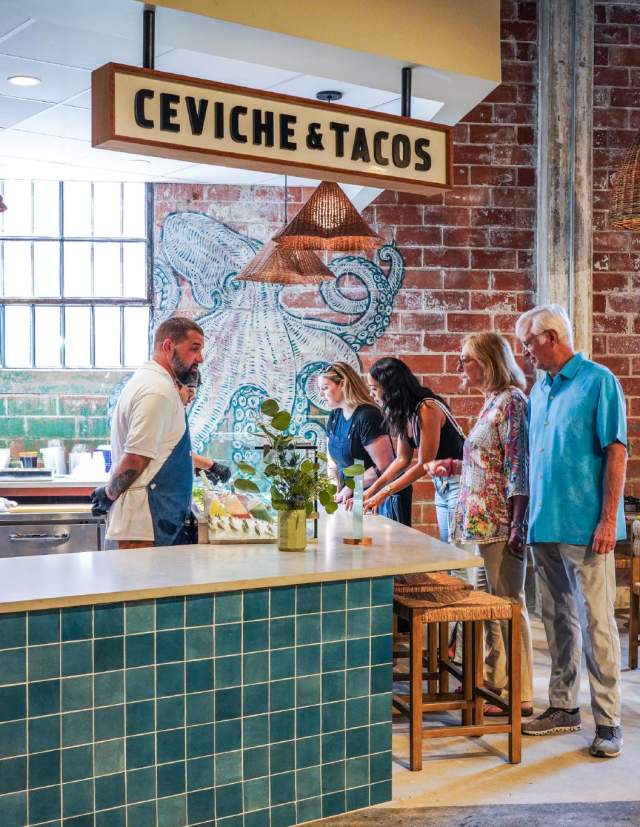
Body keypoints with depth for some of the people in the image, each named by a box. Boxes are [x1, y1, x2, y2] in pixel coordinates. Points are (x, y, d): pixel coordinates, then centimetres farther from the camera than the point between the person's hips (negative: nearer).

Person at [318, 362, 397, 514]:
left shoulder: (367, 416, -19)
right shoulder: (335, 416, 7)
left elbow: (384, 467, -22)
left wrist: (350, 488, -15)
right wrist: (336, 490, -1)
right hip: (352, 497, 7)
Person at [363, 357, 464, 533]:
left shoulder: (427, 408, -21)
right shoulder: (402, 414, 4)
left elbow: (424, 465, -19)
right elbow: (402, 459, 9)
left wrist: (385, 492, -17)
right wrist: (372, 490, 1)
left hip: (459, 483, -9)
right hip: (441, 486, 9)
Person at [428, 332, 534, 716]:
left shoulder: (512, 401, -13)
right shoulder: (493, 402, 15)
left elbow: (519, 468, -18)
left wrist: (517, 526, -21)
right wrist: (453, 466, 15)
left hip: (501, 522, -10)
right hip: (485, 523, 10)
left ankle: (519, 695, 9)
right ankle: (494, 682, 26)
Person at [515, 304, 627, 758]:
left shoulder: (599, 381, -7)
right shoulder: (540, 390, 14)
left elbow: (616, 452, -11)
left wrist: (609, 520, -16)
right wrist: (524, 519, 15)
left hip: (586, 528, -7)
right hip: (545, 527, 7)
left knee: (597, 623, -1)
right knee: (558, 620, 14)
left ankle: (608, 720, 8)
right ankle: (564, 706, 25)